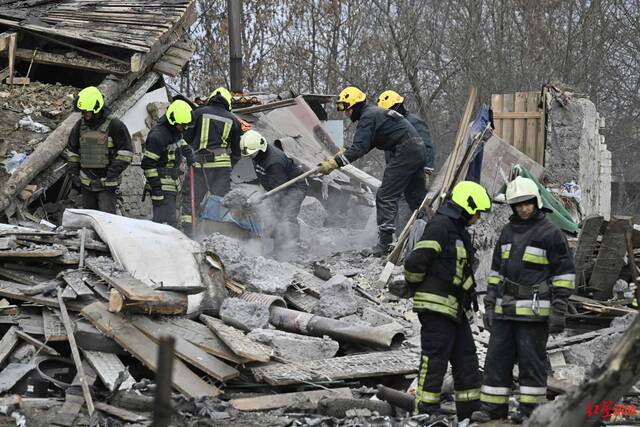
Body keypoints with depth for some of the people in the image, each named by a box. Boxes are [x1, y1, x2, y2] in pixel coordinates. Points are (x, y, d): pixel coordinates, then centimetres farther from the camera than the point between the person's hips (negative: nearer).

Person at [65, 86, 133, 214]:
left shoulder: (114, 125, -9)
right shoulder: (80, 125, 8)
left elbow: (125, 153, -9)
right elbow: (72, 149, 20)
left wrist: (111, 175, -13)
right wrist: (74, 172, 11)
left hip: (107, 183, -6)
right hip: (86, 182, 6)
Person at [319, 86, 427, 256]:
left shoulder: (368, 117, -10)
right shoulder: (374, 113, 21)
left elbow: (358, 148, -20)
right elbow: (362, 146, 24)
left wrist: (334, 163, -20)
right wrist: (338, 157, 15)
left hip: (405, 151, -10)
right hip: (418, 149, 10)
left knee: (386, 196, -9)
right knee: (416, 195, 18)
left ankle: (385, 241, -15)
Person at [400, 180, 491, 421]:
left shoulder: (459, 230, 20)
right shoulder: (440, 226, -13)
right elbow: (415, 262, -19)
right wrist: (416, 287, -4)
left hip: (455, 309, 10)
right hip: (436, 305, -10)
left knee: (466, 360, 12)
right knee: (435, 360, -8)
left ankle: (470, 411, 19)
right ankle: (425, 413, -4)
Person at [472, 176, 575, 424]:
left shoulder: (550, 234, -6)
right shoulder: (508, 232, 13)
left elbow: (565, 273, -7)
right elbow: (496, 271, 19)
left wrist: (559, 311, -12)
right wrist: (489, 306, 14)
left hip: (534, 310, -6)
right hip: (506, 310, 6)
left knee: (531, 360, -1)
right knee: (497, 357, 5)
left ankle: (530, 408, 7)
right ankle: (493, 407, 10)